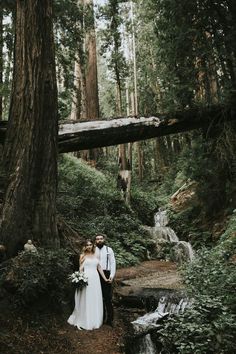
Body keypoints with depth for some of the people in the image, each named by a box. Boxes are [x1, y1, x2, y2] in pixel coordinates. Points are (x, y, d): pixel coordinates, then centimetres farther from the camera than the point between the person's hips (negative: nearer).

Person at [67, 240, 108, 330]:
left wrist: (105, 278, 11)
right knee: (85, 300, -1)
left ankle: (94, 321, 19)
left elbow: (99, 268, 13)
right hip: (86, 279, -4)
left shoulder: (95, 255, 12)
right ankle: (83, 322, 10)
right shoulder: (83, 256, 3)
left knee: (95, 300, 7)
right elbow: (81, 269, -1)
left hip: (95, 279, 4)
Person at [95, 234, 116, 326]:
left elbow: (113, 263, 1)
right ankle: (101, 318, 20)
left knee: (108, 298, -3)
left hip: (106, 275, -2)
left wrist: (112, 276, -8)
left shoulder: (109, 250, 3)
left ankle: (109, 319, 6)